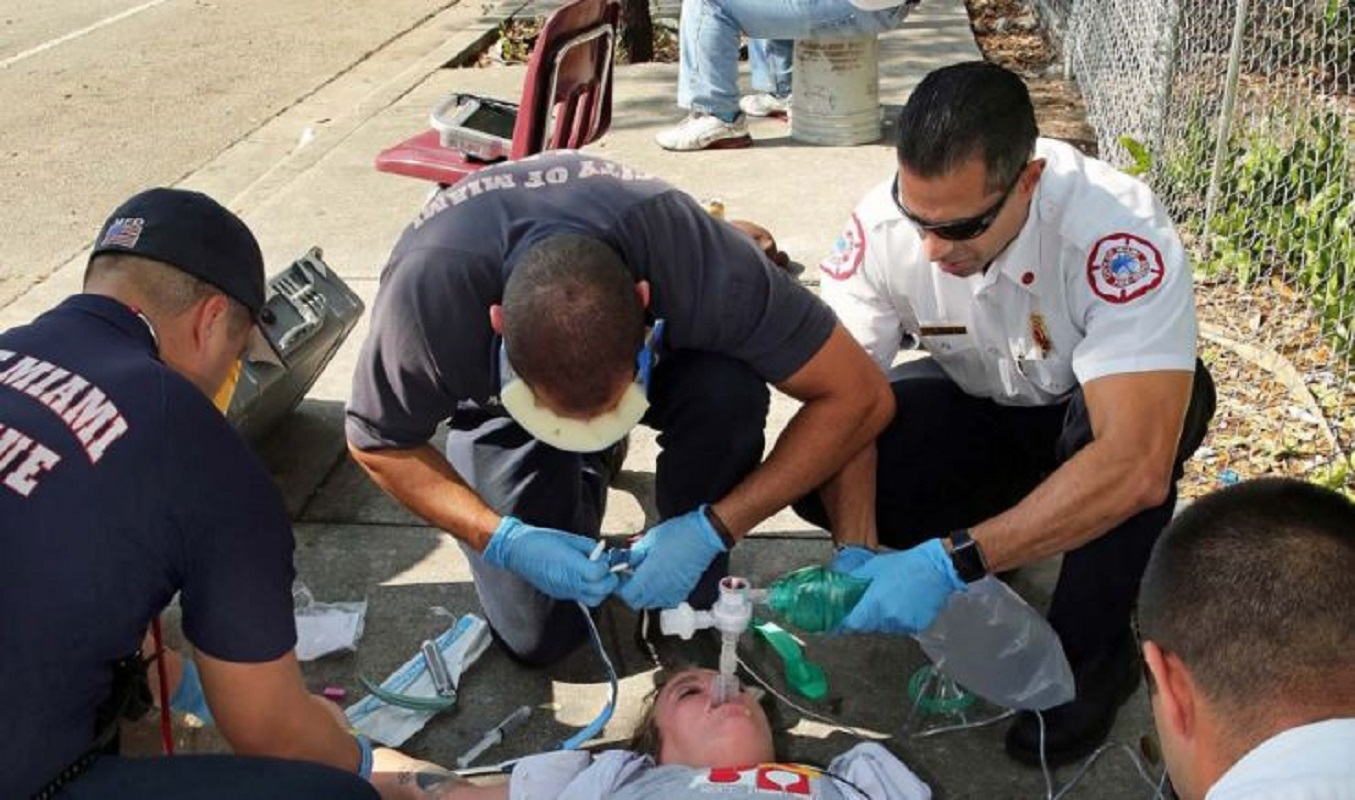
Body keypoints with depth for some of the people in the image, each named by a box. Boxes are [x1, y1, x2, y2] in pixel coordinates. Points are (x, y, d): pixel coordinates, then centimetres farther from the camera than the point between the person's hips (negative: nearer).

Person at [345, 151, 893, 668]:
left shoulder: (701, 263, -41)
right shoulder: (426, 290, -39)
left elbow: (861, 397, -31)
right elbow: (378, 443, -19)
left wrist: (711, 529, -37)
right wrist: (504, 539, -32)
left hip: (659, 351, 0)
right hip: (497, 398, 1)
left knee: (729, 390, -35)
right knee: (538, 634, -9)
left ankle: (686, 607, -9)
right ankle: (585, 473, 20)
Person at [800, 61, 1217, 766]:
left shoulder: (1120, 235, -38)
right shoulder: (882, 226, -27)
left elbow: (1137, 464, -45)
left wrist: (953, 561, -48)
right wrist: (856, 549, -35)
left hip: (1096, 411, -2)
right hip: (975, 404, 3)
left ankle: (1092, 652, -13)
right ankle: (989, 539, 7)